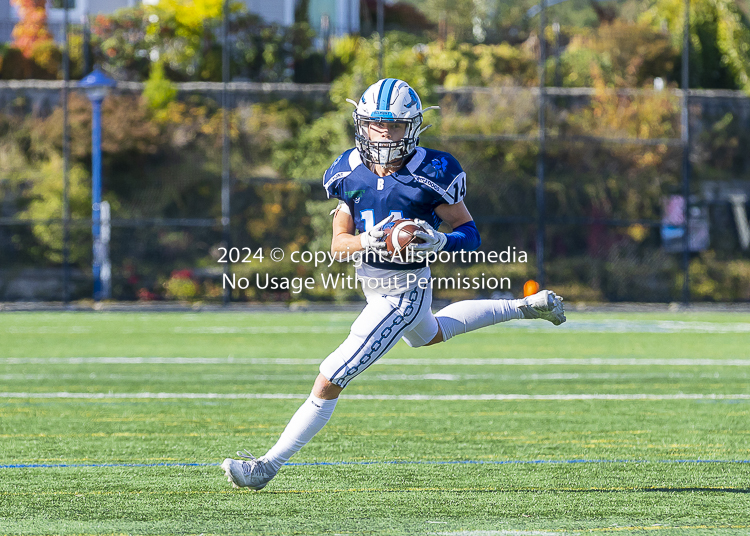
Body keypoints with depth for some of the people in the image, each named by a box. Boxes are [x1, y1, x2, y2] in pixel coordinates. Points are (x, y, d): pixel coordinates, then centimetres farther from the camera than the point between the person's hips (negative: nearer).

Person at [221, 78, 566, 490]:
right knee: (428, 335, 38)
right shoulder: (349, 172, -5)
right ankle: (526, 308, 52)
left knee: (329, 381, -10)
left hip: (403, 294, -8)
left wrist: (438, 241, -32)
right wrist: (366, 242, -24)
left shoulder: (431, 174, -19)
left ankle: (270, 464, 0)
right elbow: (338, 243, -3)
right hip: (371, 283, 8)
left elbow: (469, 233, -11)